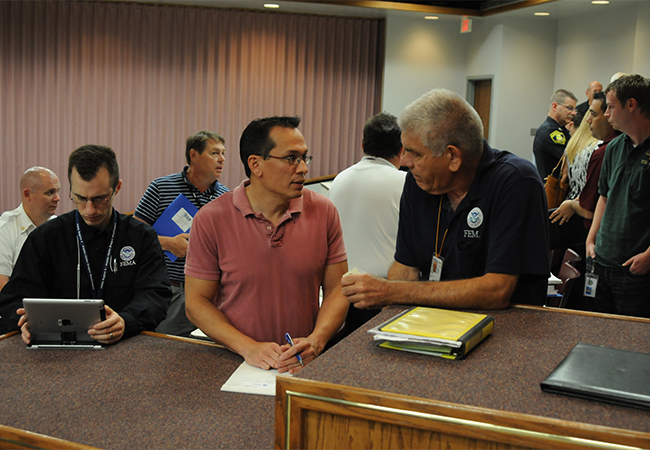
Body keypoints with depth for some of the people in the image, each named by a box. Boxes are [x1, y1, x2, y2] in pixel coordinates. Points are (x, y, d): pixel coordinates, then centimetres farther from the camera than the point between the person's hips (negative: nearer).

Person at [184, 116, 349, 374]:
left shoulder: (323, 212, 3)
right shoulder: (210, 220, -3)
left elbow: (337, 289, 6)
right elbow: (196, 302, 0)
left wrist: (315, 342, -12)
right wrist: (248, 347, -14)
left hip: (303, 365, 2)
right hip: (233, 367, -1)